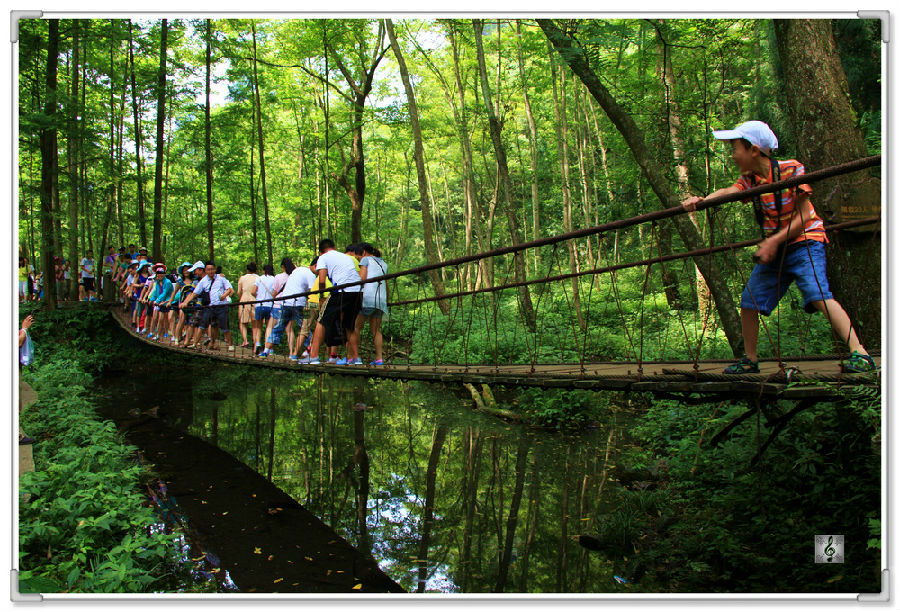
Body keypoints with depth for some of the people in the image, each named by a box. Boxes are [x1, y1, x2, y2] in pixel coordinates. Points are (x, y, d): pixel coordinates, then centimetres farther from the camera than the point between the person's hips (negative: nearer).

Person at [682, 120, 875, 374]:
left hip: (804, 241, -6)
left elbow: (803, 217, -16)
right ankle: (750, 360, 19)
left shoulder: (791, 170, -14)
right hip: (774, 248, 6)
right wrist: (701, 200, -41)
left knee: (818, 294, -26)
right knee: (749, 301, 4)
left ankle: (860, 354, -24)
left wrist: (773, 241, -25)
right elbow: (729, 191, -21)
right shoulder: (749, 179, 2)